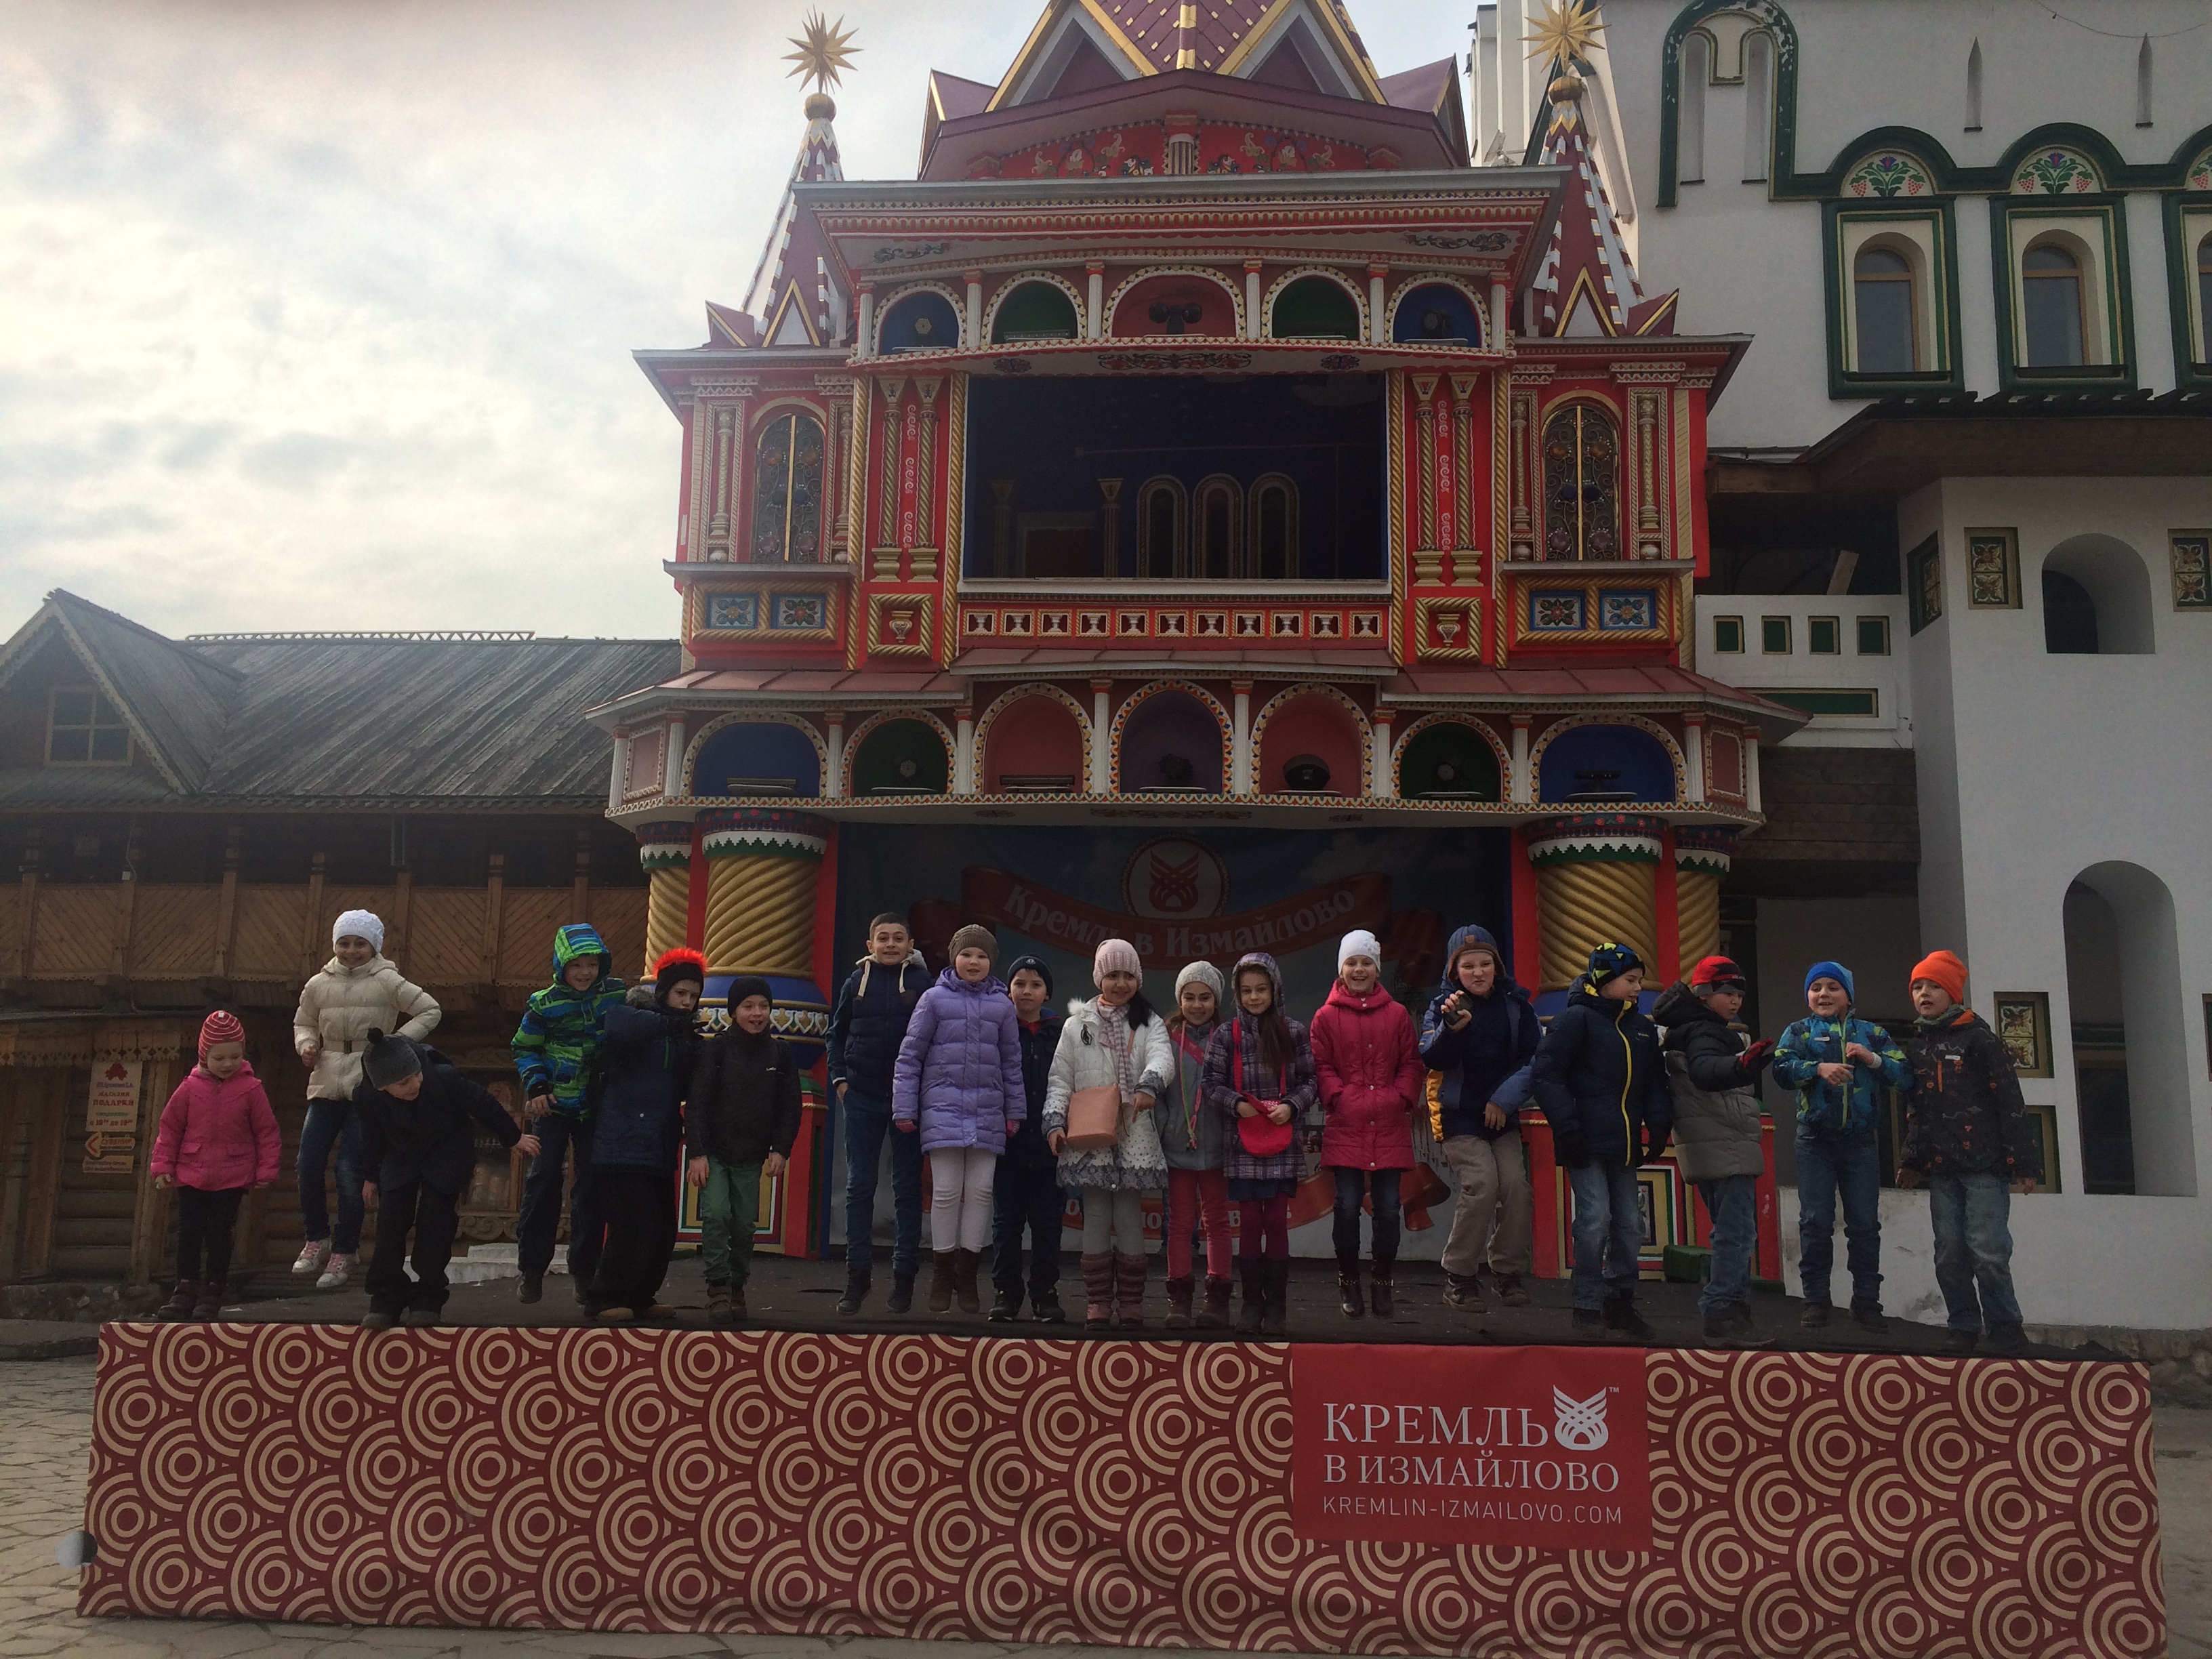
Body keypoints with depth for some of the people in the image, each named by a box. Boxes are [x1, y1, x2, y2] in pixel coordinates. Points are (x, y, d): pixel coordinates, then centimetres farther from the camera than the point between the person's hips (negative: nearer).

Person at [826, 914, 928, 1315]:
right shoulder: (857, 982, 6)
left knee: (907, 1187, 4)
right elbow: (837, 1034, 14)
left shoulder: (923, 982, -1)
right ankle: (857, 1274, 12)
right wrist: (839, 1078, 4)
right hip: (862, 1098, 2)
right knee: (859, 1185, 5)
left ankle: (904, 1276, 12)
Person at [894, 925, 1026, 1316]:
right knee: (946, 1190, -3)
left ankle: (967, 1276, 13)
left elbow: (1011, 1062, 13)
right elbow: (910, 1055, 2)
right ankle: (941, 1275, 10)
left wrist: (1015, 1111, 12)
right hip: (943, 1107, -2)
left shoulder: (1002, 1004, 8)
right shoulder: (935, 998, 1)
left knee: (980, 1191, 2)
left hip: (987, 1112, 2)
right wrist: (904, 1109, 0)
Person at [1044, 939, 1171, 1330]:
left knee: (1130, 1220, 1)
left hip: (1134, 1138, 0)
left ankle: (1131, 1304, 12)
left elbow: (1162, 1055, -13)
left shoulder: (1149, 1023, 8)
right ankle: (1098, 1304, 9)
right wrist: (1054, 1122, -6)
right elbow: (1060, 1079, 9)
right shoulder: (1077, 1024, 11)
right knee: (1096, 1219, 1)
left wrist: (1149, 1085, -34)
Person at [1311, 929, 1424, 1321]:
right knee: (1347, 1206, -2)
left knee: (1387, 1208, 3)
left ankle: (1385, 1285, 18)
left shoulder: (1397, 1014, 10)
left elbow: (1411, 1064, 10)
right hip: (1345, 1127, -1)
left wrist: (1402, 1098, -4)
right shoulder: (1326, 1017, 5)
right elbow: (1321, 1067, 3)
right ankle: (1348, 1282, 14)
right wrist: (1340, 1097, -10)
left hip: (1390, 1127, 1)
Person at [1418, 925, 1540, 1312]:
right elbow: (1432, 1059, -18)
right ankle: (1458, 1277, -5)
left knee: (1516, 1185, -10)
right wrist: (1452, 1026, -36)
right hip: (1458, 1115, -3)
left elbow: (1534, 1059, 0)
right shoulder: (1443, 1005, -5)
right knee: (1482, 1183, -19)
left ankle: (1509, 1272, 11)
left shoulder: (1516, 1004, 2)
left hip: (1502, 1115, 3)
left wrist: (1506, 1098, -11)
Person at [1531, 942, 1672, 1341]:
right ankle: (1588, 1308, 1)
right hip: (1586, 1143, -7)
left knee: (1629, 1223, 10)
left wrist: (1658, 1125, 7)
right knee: (1595, 1218, -11)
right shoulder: (1575, 1019, -7)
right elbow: (1545, 1075, -12)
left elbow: (1655, 1083, 22)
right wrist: (1567, 1128, -16)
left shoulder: (1642, 1028, 15)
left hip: (1624, 1144, 7)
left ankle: (1621, 1303, 24)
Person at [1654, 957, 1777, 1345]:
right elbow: (1704, 1071, -37)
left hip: (1718, 1148, 11)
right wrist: (1741, 1064, -55)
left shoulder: (1707, 1030, 18)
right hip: (1725, 1147, -11)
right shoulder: (1703, 1031, -15)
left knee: (1733, 1231, 17)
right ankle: (1720, 1313, -18)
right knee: (1738, 1231, -15)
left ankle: (1733, 1310, 22)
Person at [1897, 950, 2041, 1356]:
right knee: (1949, 1257, 6)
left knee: (1988, 1253, -8)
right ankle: (1964, 1329, 15)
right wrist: (1911, 1159, 17)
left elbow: (2011, 1102, -6)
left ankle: (2005, 1330, 5)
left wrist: (2025, 1162, -10)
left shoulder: (1979, 1038, -3)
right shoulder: (1918, 1046, 16)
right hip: (1941, 1171, 6)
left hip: (1984, 1166, -6)